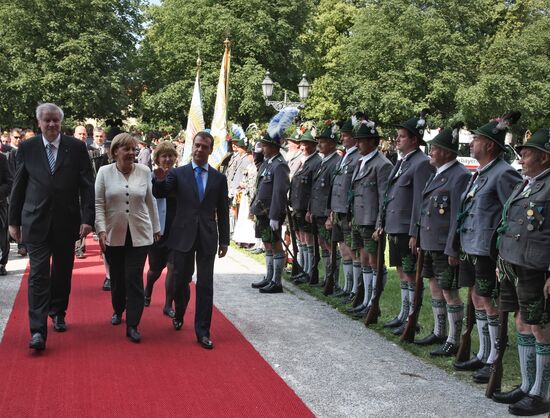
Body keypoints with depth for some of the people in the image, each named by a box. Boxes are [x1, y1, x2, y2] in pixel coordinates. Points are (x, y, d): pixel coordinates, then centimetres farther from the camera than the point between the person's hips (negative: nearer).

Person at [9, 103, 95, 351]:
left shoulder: (76, 147, -1)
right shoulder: (26, 148, 1)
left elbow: (87, 185, -2)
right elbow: (18, 187, 7)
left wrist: (87, 218, -9)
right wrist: (14, 221, 6)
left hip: (67, 222, 1)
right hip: (36, 221, -1)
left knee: (62, 272, 13)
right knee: (38, 274, -7)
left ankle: (58, 313, 34)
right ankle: (38, 330, -8)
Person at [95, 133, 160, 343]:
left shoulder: (144, 171, 1)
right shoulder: (104, 172, -2)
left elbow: (150, 202, 8)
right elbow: (98, 204, -4)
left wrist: (156, 228, 12)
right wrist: (101, 230, -13)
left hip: (139, 235, 0)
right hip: (113, 235, 0)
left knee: (134, 279, -5)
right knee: (117, 277, 14)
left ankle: (132, 325, 0)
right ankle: (118, 310, 39)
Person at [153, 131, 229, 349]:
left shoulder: (219, 178, 5)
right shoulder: (178, 173, 1)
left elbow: (223, 212, 7)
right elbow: (160, 194, -11)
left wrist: (224, 240, 5)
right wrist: (160, 180, -33)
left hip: (208, 237, 0)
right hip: (183, 235, 0)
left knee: (205, 285, 1)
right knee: (181, 280, 10)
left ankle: (203, 331, 9)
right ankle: (179, 314, 38)